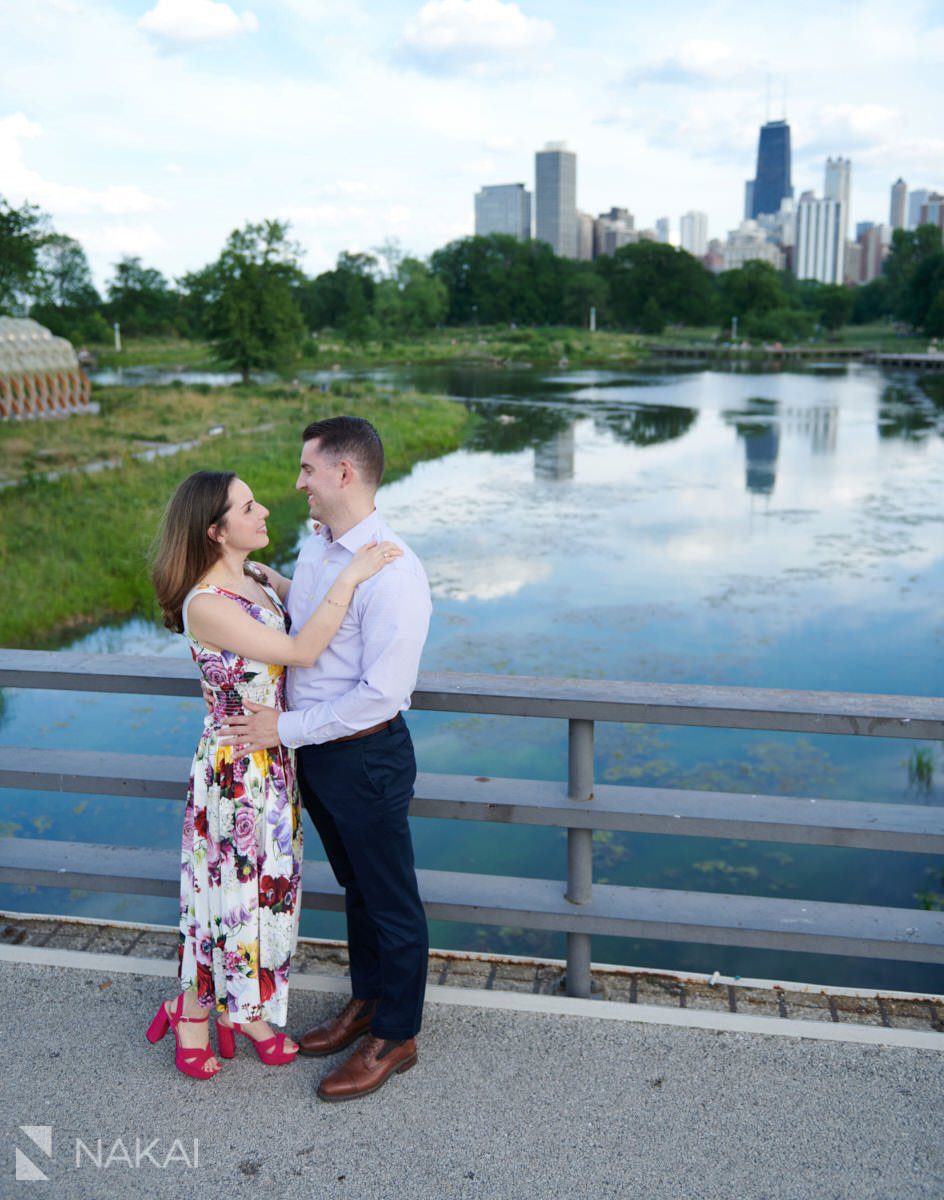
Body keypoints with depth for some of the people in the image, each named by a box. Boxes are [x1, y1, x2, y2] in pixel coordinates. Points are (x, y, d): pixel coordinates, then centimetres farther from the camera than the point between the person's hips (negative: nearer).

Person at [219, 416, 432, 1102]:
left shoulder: (393, 572, -25)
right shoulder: (313, 550, 4)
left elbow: (382, 693, -26)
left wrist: (285, 729, -20)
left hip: (367, 756, -8)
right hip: (315, 751, 8)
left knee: (391, 899, 11)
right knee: (355, 885, 25)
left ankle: (396, 1037, 31)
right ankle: (366, 1002, 46)